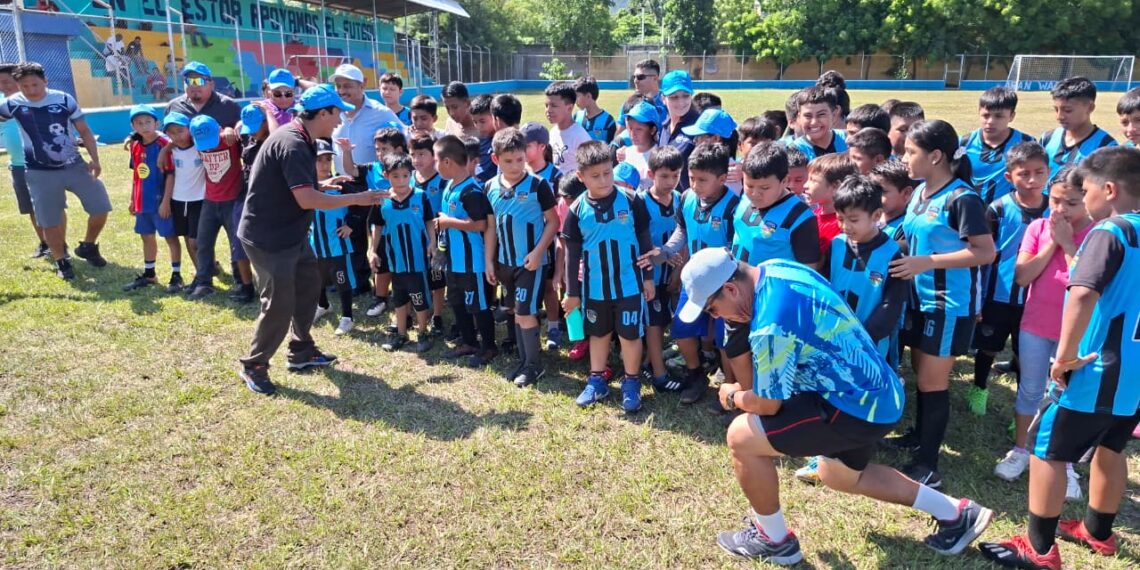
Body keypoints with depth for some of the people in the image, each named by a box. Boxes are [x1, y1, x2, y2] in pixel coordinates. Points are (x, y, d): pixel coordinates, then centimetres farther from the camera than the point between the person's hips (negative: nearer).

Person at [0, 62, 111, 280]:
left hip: (74, 165, 1)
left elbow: (84, 131, 1)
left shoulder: (64, 100, -5)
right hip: (40, 173, -1)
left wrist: (95, 160, -8)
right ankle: (61, 261, 21)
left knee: (101, 207, -1)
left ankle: (88, 247, 22)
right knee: (50, 222, 2)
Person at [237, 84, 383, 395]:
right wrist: (355, 199, -22)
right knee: (280, 304, -4)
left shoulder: (299, 139, 7)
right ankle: (253, 367, 13)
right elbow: (307, 199, -30)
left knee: (309, 286, 17)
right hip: (268, 236, -10)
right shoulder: (292, 145, -25)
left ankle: (302, 351, 31)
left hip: (291, 232, 10)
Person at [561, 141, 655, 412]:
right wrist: (573, 292, 3)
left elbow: (645, 241, -1)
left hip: (629, 285, -2)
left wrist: (649, 277, 1)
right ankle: (596, 381, 32)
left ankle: (631, 384, 24)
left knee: (630, 335, 7)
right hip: (594, 288, 2)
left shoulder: (631, 202, -10)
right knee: (598, 334, 17)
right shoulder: (577, 210, -6)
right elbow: (573, 254, 1)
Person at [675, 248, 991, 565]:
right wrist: (746, 385, 12)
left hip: (855, 406, -10)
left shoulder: (771, 324, -30)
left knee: (741, 437, -8)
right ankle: (955, 514, 39)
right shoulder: (774, 269, -2)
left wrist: (733, 396, 3)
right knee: (842, 477, 31)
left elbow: (768, 404, -16)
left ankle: (773, 539, 14)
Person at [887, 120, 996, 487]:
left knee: (933, 380, -1)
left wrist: (928, 262, -25)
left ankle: (927, 463, 10)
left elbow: (986, 252, -20)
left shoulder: (962, 198, -18)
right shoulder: (920, 192, 5)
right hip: (918, 298, 8)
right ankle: (920, 434, 38)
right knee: (920, 371, 19)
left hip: (949, 304, -8)